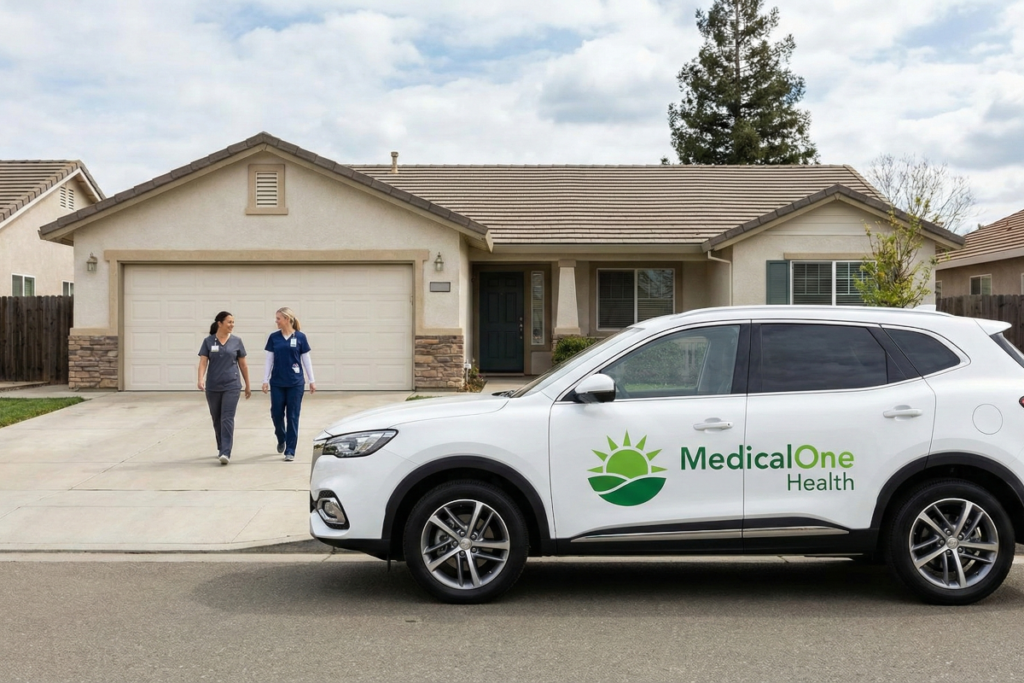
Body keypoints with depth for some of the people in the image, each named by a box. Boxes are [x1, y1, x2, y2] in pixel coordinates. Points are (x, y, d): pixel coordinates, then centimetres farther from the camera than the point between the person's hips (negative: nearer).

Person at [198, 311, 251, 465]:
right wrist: (201, 379, -23)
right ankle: (221, 448, 29)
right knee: (217, 420, 12)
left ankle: (226, 453, -16)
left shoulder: (236, 341, 3)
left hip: (231, 386, -1)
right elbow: (203, 362, -6)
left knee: (227, 419, -11)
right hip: (213, 387, 1)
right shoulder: (208, 341, 1)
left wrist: (247, 386, 11)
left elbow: (243, 364, 8)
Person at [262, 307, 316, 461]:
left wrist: (311, 381, 1)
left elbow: (306, 360, 2)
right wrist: (265, 380, 1)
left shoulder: (300, 337, -3)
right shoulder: (273, 337, 3)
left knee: (292, 416, 1)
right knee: (276, 414, 4)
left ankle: (290, 451, 8)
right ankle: (281, 439, 34)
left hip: (296, 383, -2)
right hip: (277, 383, 2)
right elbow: (269, 360, 6)